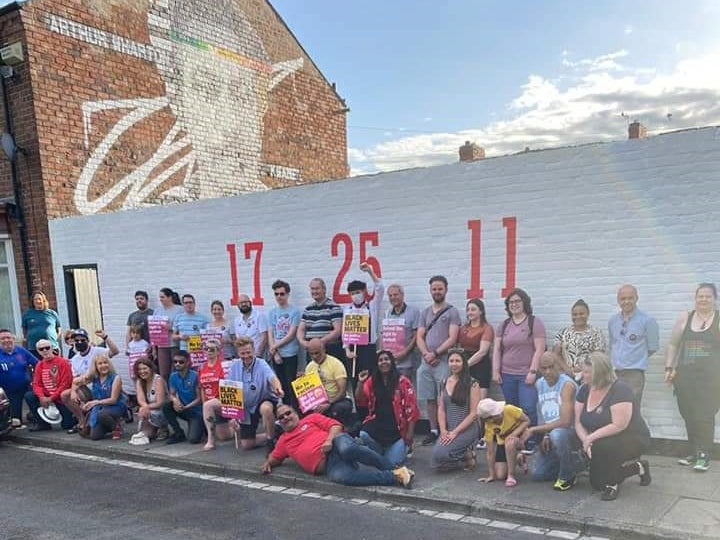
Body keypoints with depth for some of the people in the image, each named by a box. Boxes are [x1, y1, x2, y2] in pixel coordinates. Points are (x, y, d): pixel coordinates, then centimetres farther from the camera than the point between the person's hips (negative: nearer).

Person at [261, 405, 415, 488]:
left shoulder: (311, 418, 20)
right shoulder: (284, 441, 29)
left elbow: (336, 425, 10)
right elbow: (275, 457, 34)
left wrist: (329, 440, -10)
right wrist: (268, 463, 11)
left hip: (338, 443, -1)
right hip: (328, 465, 1)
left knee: (346, 449, -42)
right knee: (339, 477, -38)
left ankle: (394, 469, -22)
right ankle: (394, 477, -29)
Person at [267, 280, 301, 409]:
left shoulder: (294, 311, -4)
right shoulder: (272, 312, 10)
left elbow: (291, 335, -8)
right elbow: (270, 335, 6)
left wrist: (275, 346, -5)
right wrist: (275, 353, -4)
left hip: (290, 354, -4)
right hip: (275, 355, 4)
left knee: (291, 385, -4)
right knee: (281, 385, 10)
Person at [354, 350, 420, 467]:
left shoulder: (403, 382, -2)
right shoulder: (372, 381, 6)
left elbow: (411, 409, -3)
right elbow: (360, 402, 2)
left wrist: (410, 432, -7)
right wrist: (360, 383, -13)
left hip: (397, 428, -2)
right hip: (377, 424, 2)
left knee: (392, 462, -13)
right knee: (364, 435, -31)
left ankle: (404, 447, 24)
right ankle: (380, 451, 4)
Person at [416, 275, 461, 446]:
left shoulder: (452, 312, 0)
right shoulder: (425, 312, 15)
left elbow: (452, 339, -9)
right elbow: (420, 337, 9)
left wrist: (435, 353, -14)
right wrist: (426, 355, -8)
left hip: (443, 361, -5)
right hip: (426, 362, 5)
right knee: (429, 399, 9)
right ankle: (434, 431, 19)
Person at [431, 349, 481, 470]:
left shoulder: (472, 384, -7)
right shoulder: (445, 383, 9)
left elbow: (474, 413, -10)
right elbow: (441, 409, 8)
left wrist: (455, 432, -13)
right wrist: (443, 431, -6)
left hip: (466, 429, -5)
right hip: (448, 430, 6)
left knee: (439, 454, -22)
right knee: (435, 459, -12)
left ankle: (468, 456, 2)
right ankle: (463, 454, 13)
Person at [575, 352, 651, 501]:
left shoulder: (620, 389, -23)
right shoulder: (585, 390, -2)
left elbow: (618, 426, -29)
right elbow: (578, 422, -2)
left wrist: (591, 438, -25)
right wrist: (586, 441, -20)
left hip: (634, 440, -8)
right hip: (605, 443, 8)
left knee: (601, 447, -37)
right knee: (597, 484, 1)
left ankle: (612, 484, -8)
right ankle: (638, 467, 25)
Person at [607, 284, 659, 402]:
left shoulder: (646, 321, -6)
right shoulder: (612, 321, 10)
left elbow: (652, 348, 0)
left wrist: (638, 358, 8)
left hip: (634, 373, -5)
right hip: (614, 372, 5)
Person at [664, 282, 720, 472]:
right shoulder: (684, 318, 8)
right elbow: (673, 344, 13)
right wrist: (669, 368, 8)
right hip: (685, 376, 3)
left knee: (704, 417, -7)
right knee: (689, 416, 6)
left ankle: (704, 456, 6)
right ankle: (694, 453, 20)